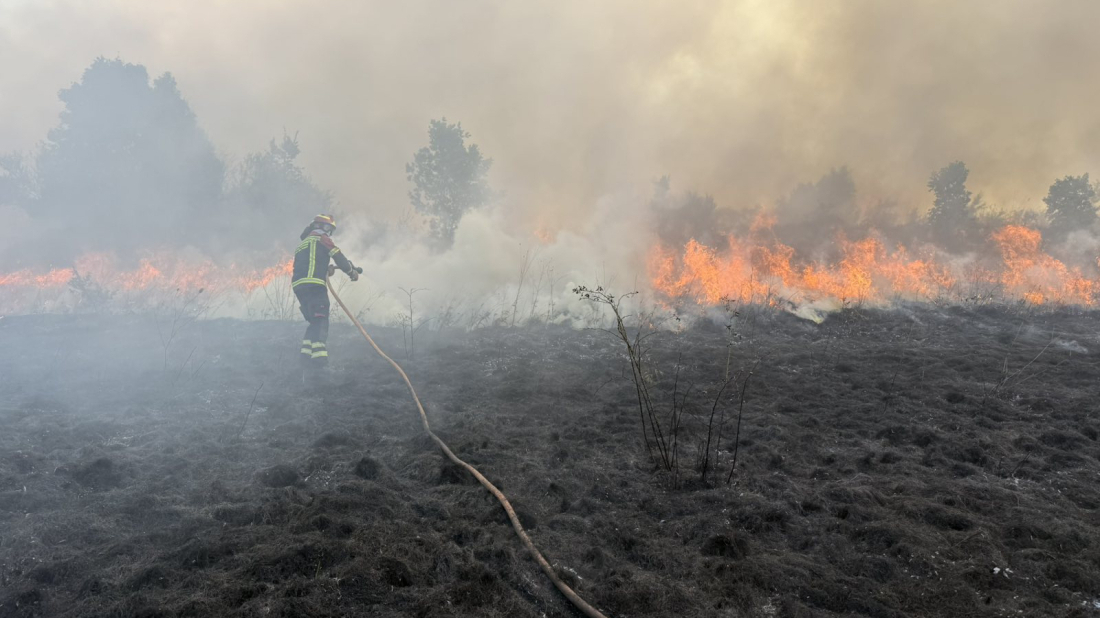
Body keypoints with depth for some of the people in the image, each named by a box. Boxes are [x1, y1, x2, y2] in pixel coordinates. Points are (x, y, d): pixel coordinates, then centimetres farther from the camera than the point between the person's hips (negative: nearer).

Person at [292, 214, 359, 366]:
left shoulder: (303, 243, 31)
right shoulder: (322, 238, 5)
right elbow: (338, 256, -1)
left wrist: (327, 269, 31)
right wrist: (352, 271, 11)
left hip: (299, 286, 8)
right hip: (314, 285, -8)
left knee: (314, 322, 14)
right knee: (320, 321, -14)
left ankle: (307, 356, 5)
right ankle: (319, 356, -26)